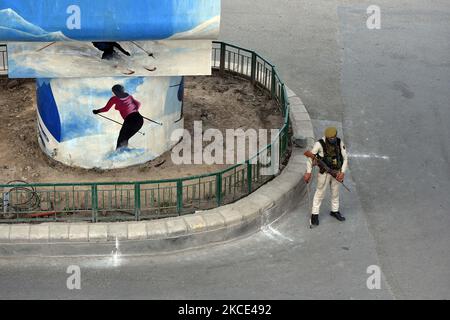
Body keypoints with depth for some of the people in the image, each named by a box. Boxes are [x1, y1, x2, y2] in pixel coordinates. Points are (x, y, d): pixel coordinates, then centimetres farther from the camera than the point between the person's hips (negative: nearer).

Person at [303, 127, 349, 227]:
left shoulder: (340, 143, -9)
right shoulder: (320, 144, -21)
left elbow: (345, 158, -3)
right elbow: (310, 157, -13)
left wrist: (342, 172, -12)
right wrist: (309, 172, -19)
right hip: (324, 173, -4)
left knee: (335, 192, 18)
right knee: (320, 193, 4)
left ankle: (335, 211, 36)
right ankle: (315, 214, 14)